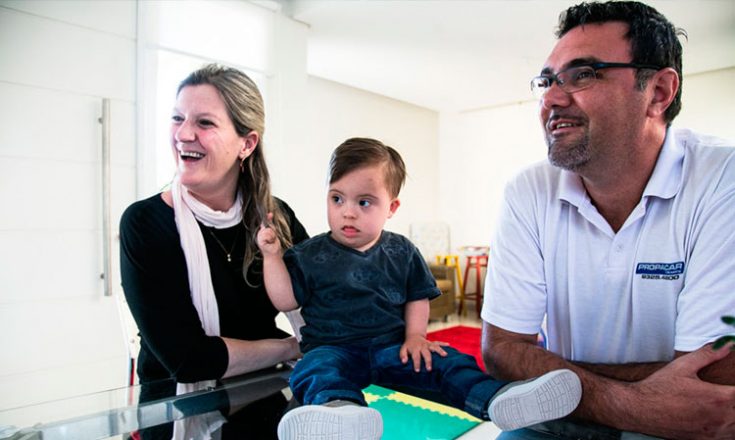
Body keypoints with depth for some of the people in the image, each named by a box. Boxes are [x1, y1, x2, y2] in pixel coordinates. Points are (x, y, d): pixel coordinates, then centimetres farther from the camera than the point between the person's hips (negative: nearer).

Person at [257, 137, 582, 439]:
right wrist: (272, 256, -10)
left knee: (444, 360, -17)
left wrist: (415, 336, -3)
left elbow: (418, 297, 12)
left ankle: (496, 398, -35)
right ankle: (339, 411, -65)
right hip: (333, 347, -3)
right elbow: (286, 301, 0)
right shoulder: (310, 255, 2)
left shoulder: (402, 252, 6)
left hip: (392, 345, 3)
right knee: (317, 370, -34)